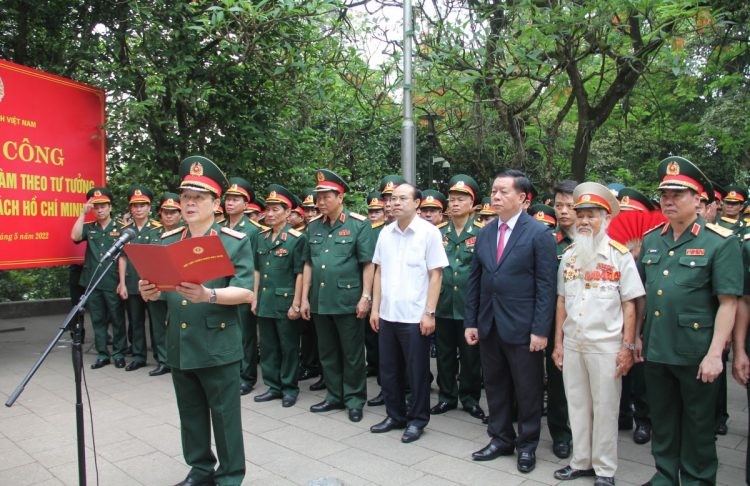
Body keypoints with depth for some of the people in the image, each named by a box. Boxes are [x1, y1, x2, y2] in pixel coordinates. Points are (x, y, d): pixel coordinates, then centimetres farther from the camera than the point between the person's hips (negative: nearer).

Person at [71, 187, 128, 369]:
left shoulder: (119, 228, 1)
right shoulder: (89, 228, 10)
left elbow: (122, 257, -3)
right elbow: (75, 236, -11)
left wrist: (122, 282, -8)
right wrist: (83, 212, -8)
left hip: (112, 282, -3)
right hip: (92, 282, 3)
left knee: (117, 319, 5)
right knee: (97, 319, 9)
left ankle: (119, 353, 16)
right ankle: (102, 354, 19)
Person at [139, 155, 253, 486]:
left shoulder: (236, 242, -6)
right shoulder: (166, 242, 9)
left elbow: (247, 293, -14)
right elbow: (157, 288, 11)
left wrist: (209, 295, -31)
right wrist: (148, 292, -14)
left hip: (218, 346, -5)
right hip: (179, 346, 5)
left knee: (224, 415, 6)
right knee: (191, 414, 18)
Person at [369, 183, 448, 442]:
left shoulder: (429, 232, -8)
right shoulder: (385, 233, 6)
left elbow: (436, 275, -8)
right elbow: (379, 272, 11)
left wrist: (429, 313, -13)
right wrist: (375, 307, 7)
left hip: (415, 316, -5)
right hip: (387, 314, 5)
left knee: (416, 372, 7)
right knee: (389, 370, 14)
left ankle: (417, 420, 23)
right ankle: (395, 415, 31)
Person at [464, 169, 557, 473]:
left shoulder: (539, 233, -8)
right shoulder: (484, 234, 8)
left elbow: (546, 286, -11)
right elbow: (474, 280, 9)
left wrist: (540, 330, -15)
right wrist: (470, 322, 5)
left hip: (522, 328, -5)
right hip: (488, 326, 5)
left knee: (527, 390, 9)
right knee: (495, 387, 16)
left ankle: (527, 445, 27)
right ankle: (501, 439, 32)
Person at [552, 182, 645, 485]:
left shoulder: (620, 255, -6)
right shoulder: (569, 255, 7)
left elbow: (629, 305, -6)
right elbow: (562, 301, 9)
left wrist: (627, 347, -9)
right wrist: (558, 342, 8)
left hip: (606, 345, -4)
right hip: (572, 344, 4)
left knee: (604, 409, 7)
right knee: (577, 406, 13)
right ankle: (581, 461, 28)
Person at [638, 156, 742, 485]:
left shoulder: (721, 242, -9)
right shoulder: (651, 240, 7)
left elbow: (728, 303, -13)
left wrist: (714, 354, -17)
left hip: (696, 353, -5)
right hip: (655, 349, 5)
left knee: (697, 424, 12)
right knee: (662, 420, 18)